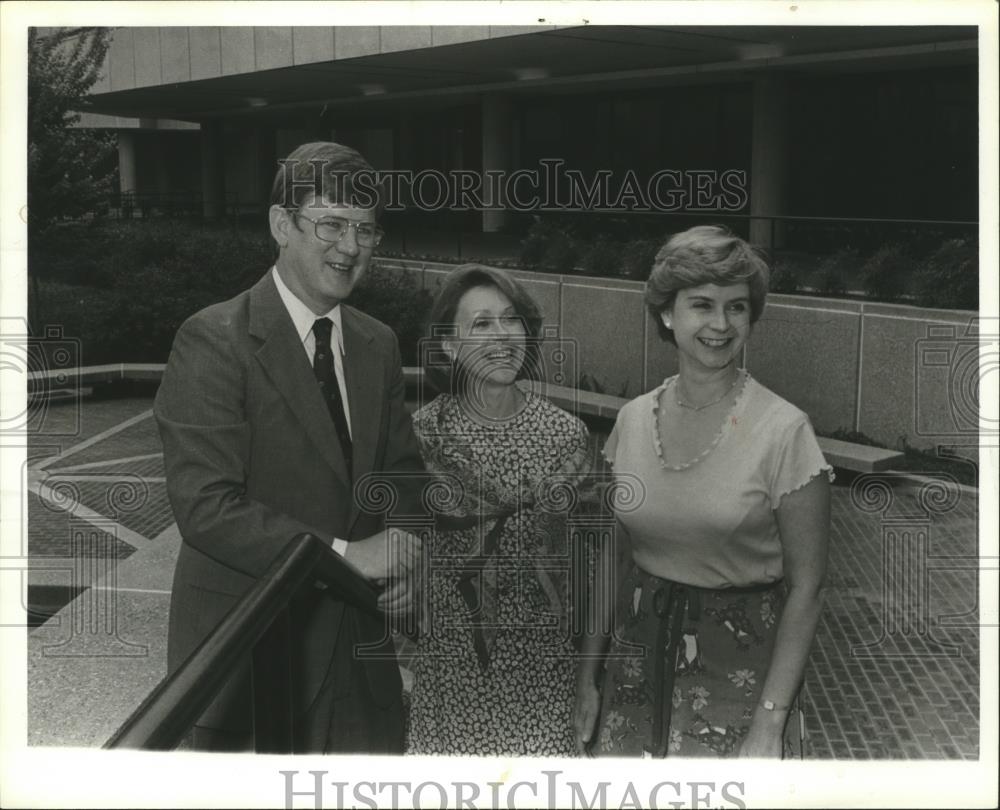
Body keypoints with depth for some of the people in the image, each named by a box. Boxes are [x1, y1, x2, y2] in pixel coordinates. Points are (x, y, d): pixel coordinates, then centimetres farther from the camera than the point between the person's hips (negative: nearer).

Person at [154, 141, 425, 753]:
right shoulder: (213, 340, -14)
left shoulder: (378, 344, 7)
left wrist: (406, 561, -6)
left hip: (360, 650, 6)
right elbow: (205, 506, -21)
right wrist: (344, 554, -24)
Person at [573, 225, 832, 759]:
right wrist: (588, 675, 6)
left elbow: (805, 586, -11)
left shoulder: (784, 429, -12)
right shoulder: (632, 419, 1)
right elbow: (611, 555, 8)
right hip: (639, 651, 4)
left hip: (740, 664, -3)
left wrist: (770, 723, -14)